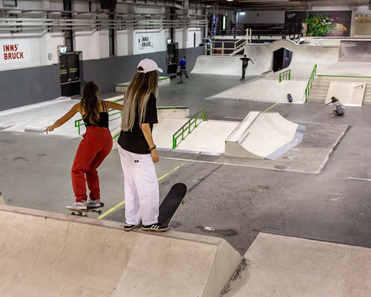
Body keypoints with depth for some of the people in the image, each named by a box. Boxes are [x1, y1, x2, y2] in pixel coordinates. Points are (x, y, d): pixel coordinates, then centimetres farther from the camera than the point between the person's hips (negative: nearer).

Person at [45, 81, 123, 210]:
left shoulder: (80, 106, 18)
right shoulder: (105, 104, 22)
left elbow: (62, 120, 26)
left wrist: (51, 127, 42)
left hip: (93, 136, -4)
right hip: (107, 138, 4)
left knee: (77, 170, -1)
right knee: (90, 169, 21)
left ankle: (80, 201, -15)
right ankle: (95, 199, 18)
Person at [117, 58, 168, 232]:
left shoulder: (130, 92, 5)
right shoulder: (148, 96, -17)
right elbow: (145, 126, -18)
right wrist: (153, 148, -10)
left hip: (124, 145, 9)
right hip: (138, 149, -8)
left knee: (131, 185, 16)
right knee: (148, 186, 4)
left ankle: (131, 221, 25)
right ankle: (149, 222, 16)